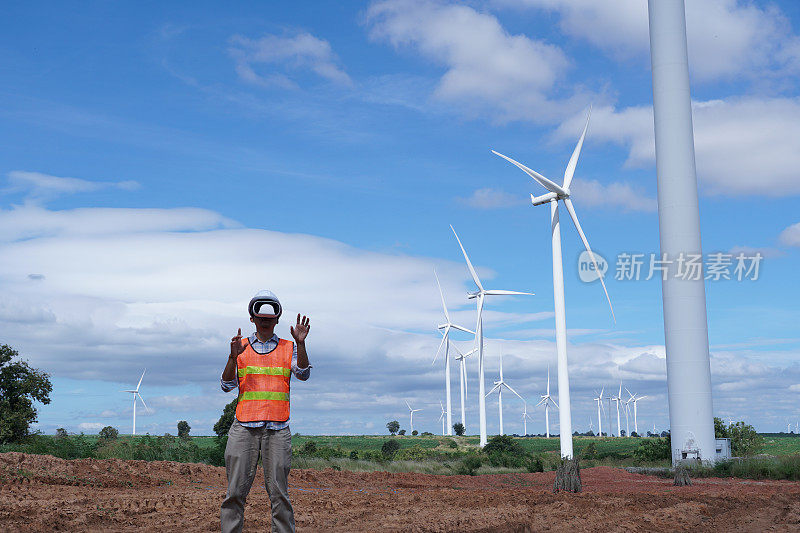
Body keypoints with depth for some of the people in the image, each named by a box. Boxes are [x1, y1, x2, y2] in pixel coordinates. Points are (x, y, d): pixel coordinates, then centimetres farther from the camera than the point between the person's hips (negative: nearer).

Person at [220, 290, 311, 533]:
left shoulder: (288, 348, 13)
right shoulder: (241, 346, 14)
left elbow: (303, 374, -5)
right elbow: (227, 385, 5)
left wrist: (301, 343, -17)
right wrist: (233, 356, -11)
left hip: (277, 429, 0)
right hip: (243, 427, 0)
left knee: (279, 493, -2)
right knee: (235, 492, -1)